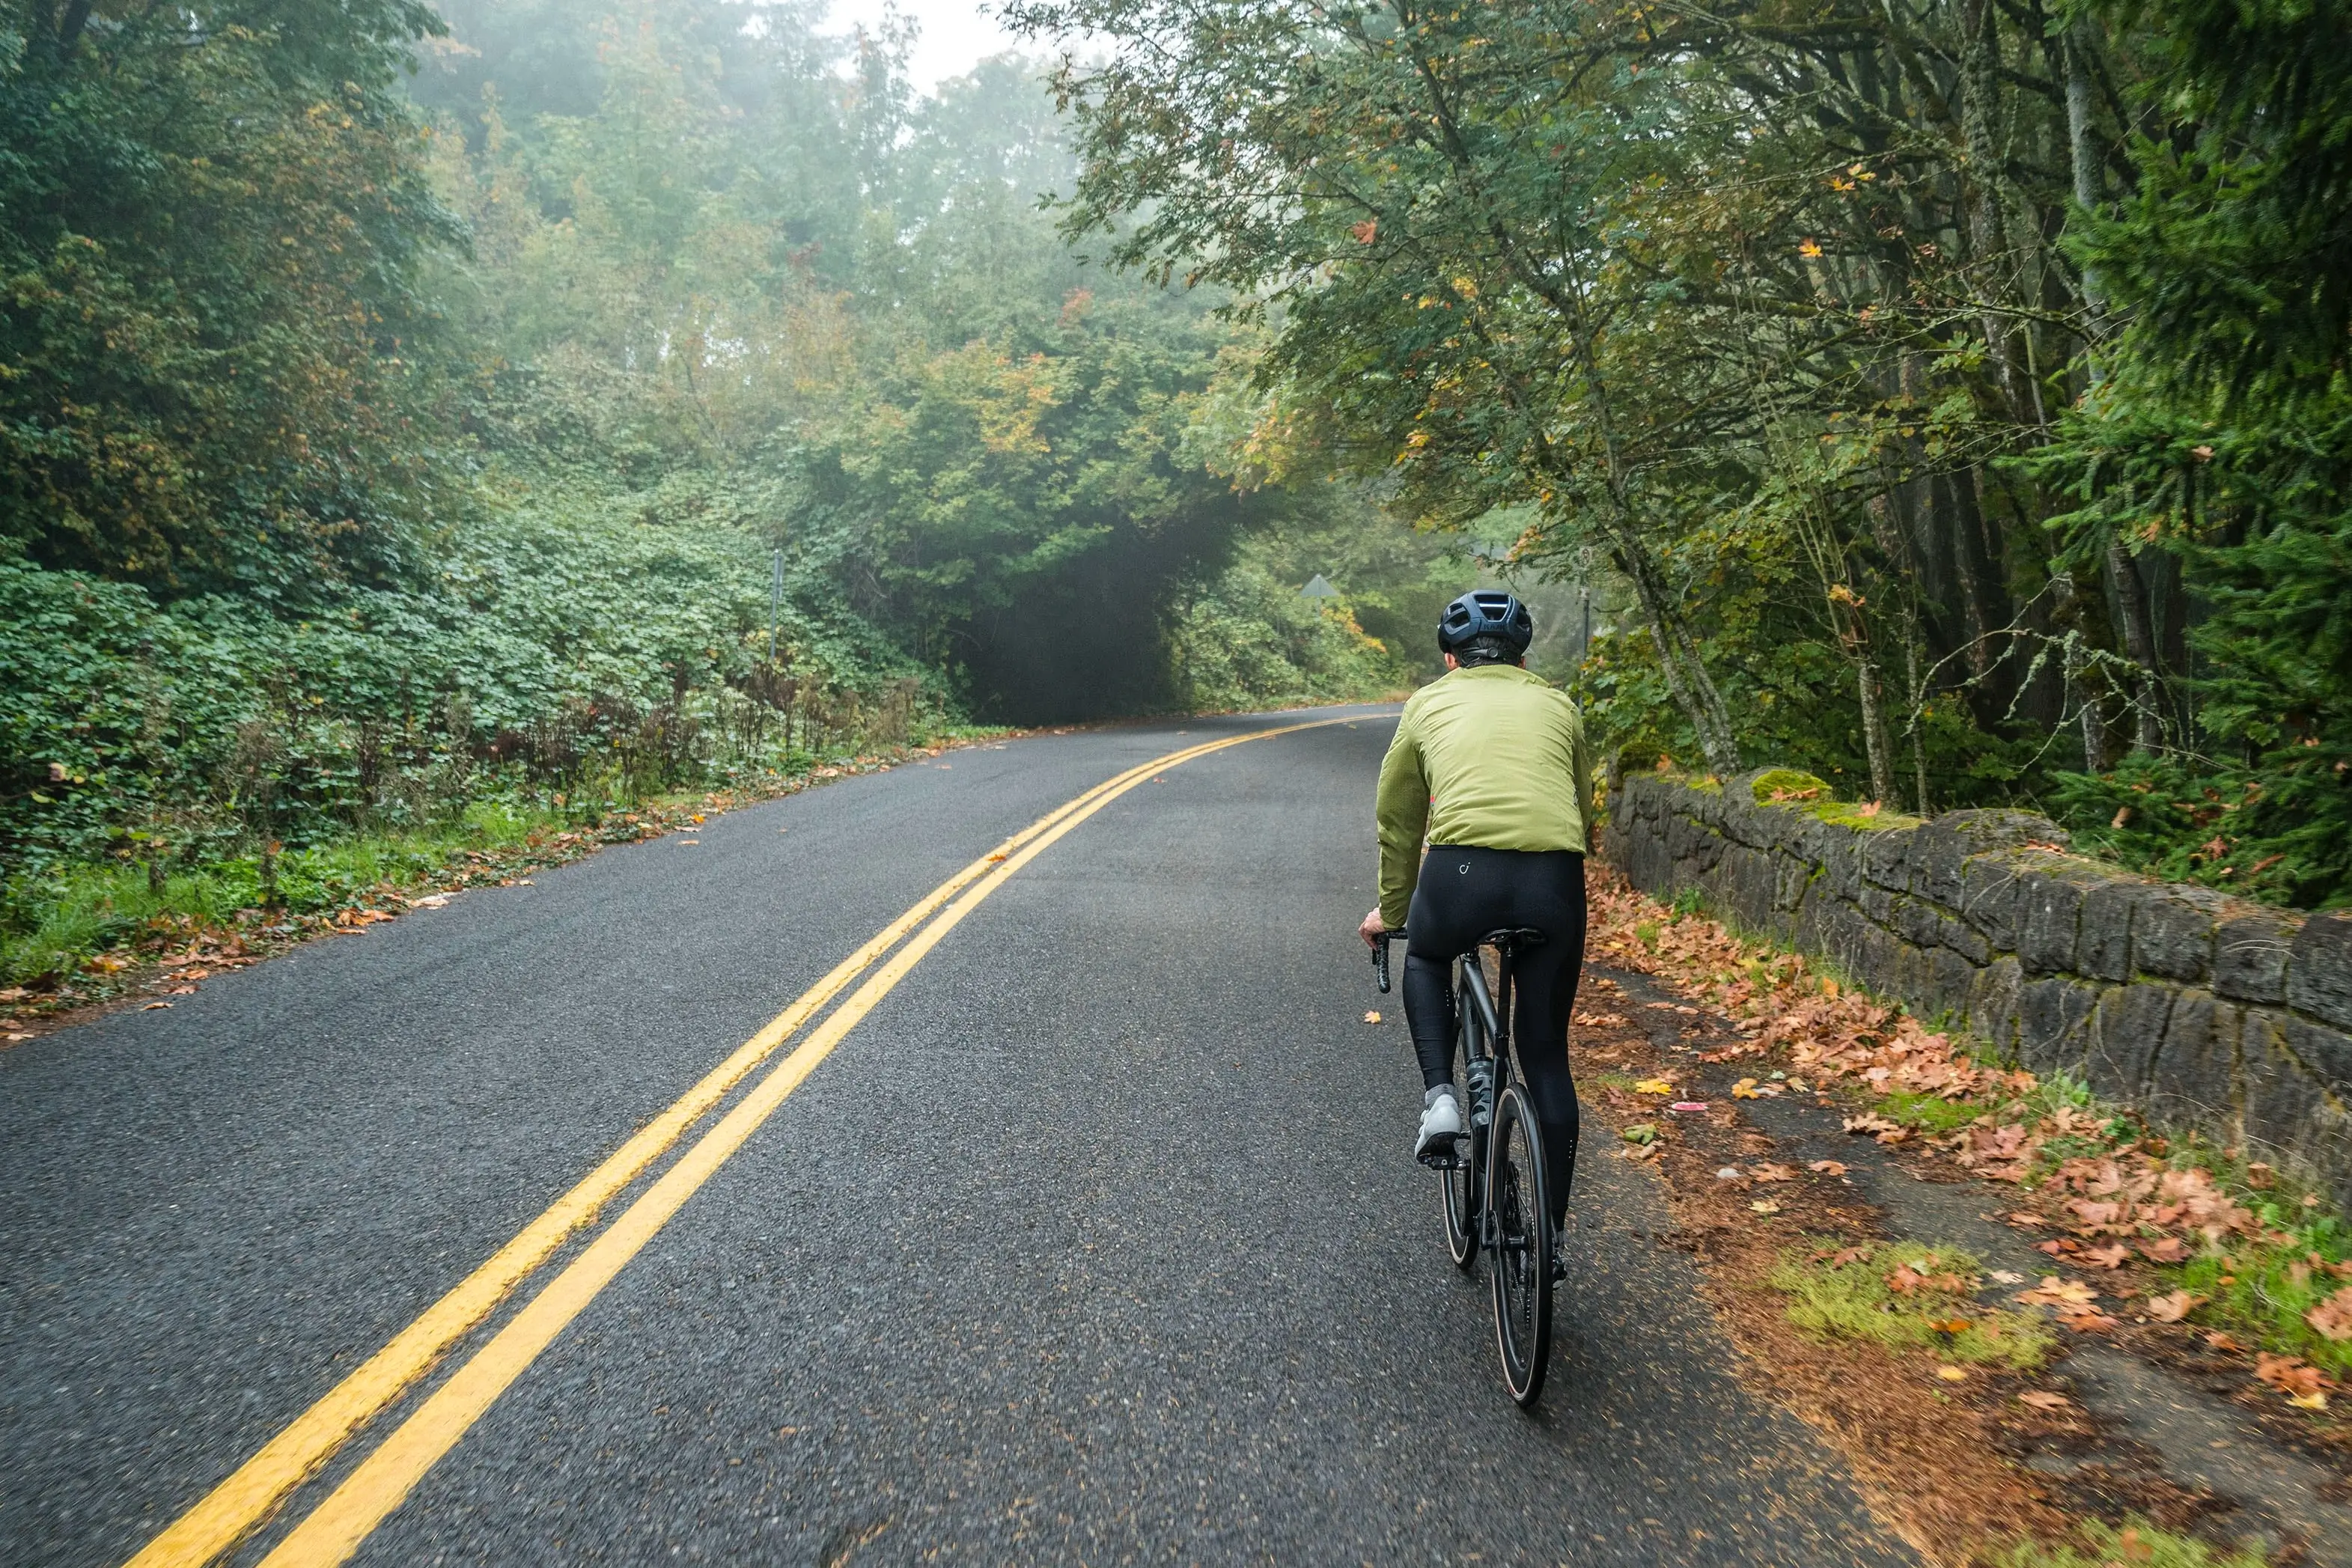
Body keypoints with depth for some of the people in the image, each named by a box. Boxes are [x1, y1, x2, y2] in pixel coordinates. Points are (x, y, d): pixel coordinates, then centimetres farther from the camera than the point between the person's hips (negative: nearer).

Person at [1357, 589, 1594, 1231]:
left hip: (1461, 868, -1)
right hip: (1556, 879, 2)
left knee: (1424, 960, 34)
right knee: (1547, 1055, 18)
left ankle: (1440, 1096, 14)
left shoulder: (1429, 704, 23)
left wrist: (1390, 911, 43)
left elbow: (1398, 821, 30)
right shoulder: (1558, 705, 27)